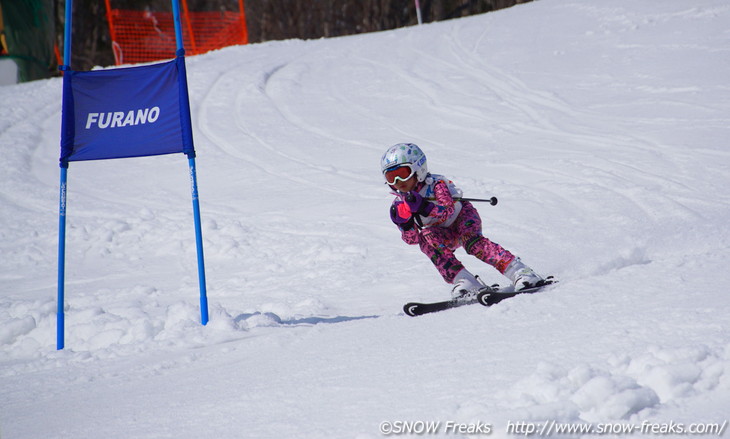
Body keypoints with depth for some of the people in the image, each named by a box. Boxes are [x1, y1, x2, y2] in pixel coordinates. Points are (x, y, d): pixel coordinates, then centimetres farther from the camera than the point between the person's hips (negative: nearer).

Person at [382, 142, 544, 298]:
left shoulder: (435, 184, -19)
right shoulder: (400, 204, -7)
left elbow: (448, 211, -34)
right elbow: (412, 239, -10)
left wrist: (424, 207, -49)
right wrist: (405, 224, -31)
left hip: (462, 217, -4)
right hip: (444, 235, 4)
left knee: (471, 241, -35)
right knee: (426, 240, -30)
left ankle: (518, 271, -42)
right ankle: (464, 281, -39)